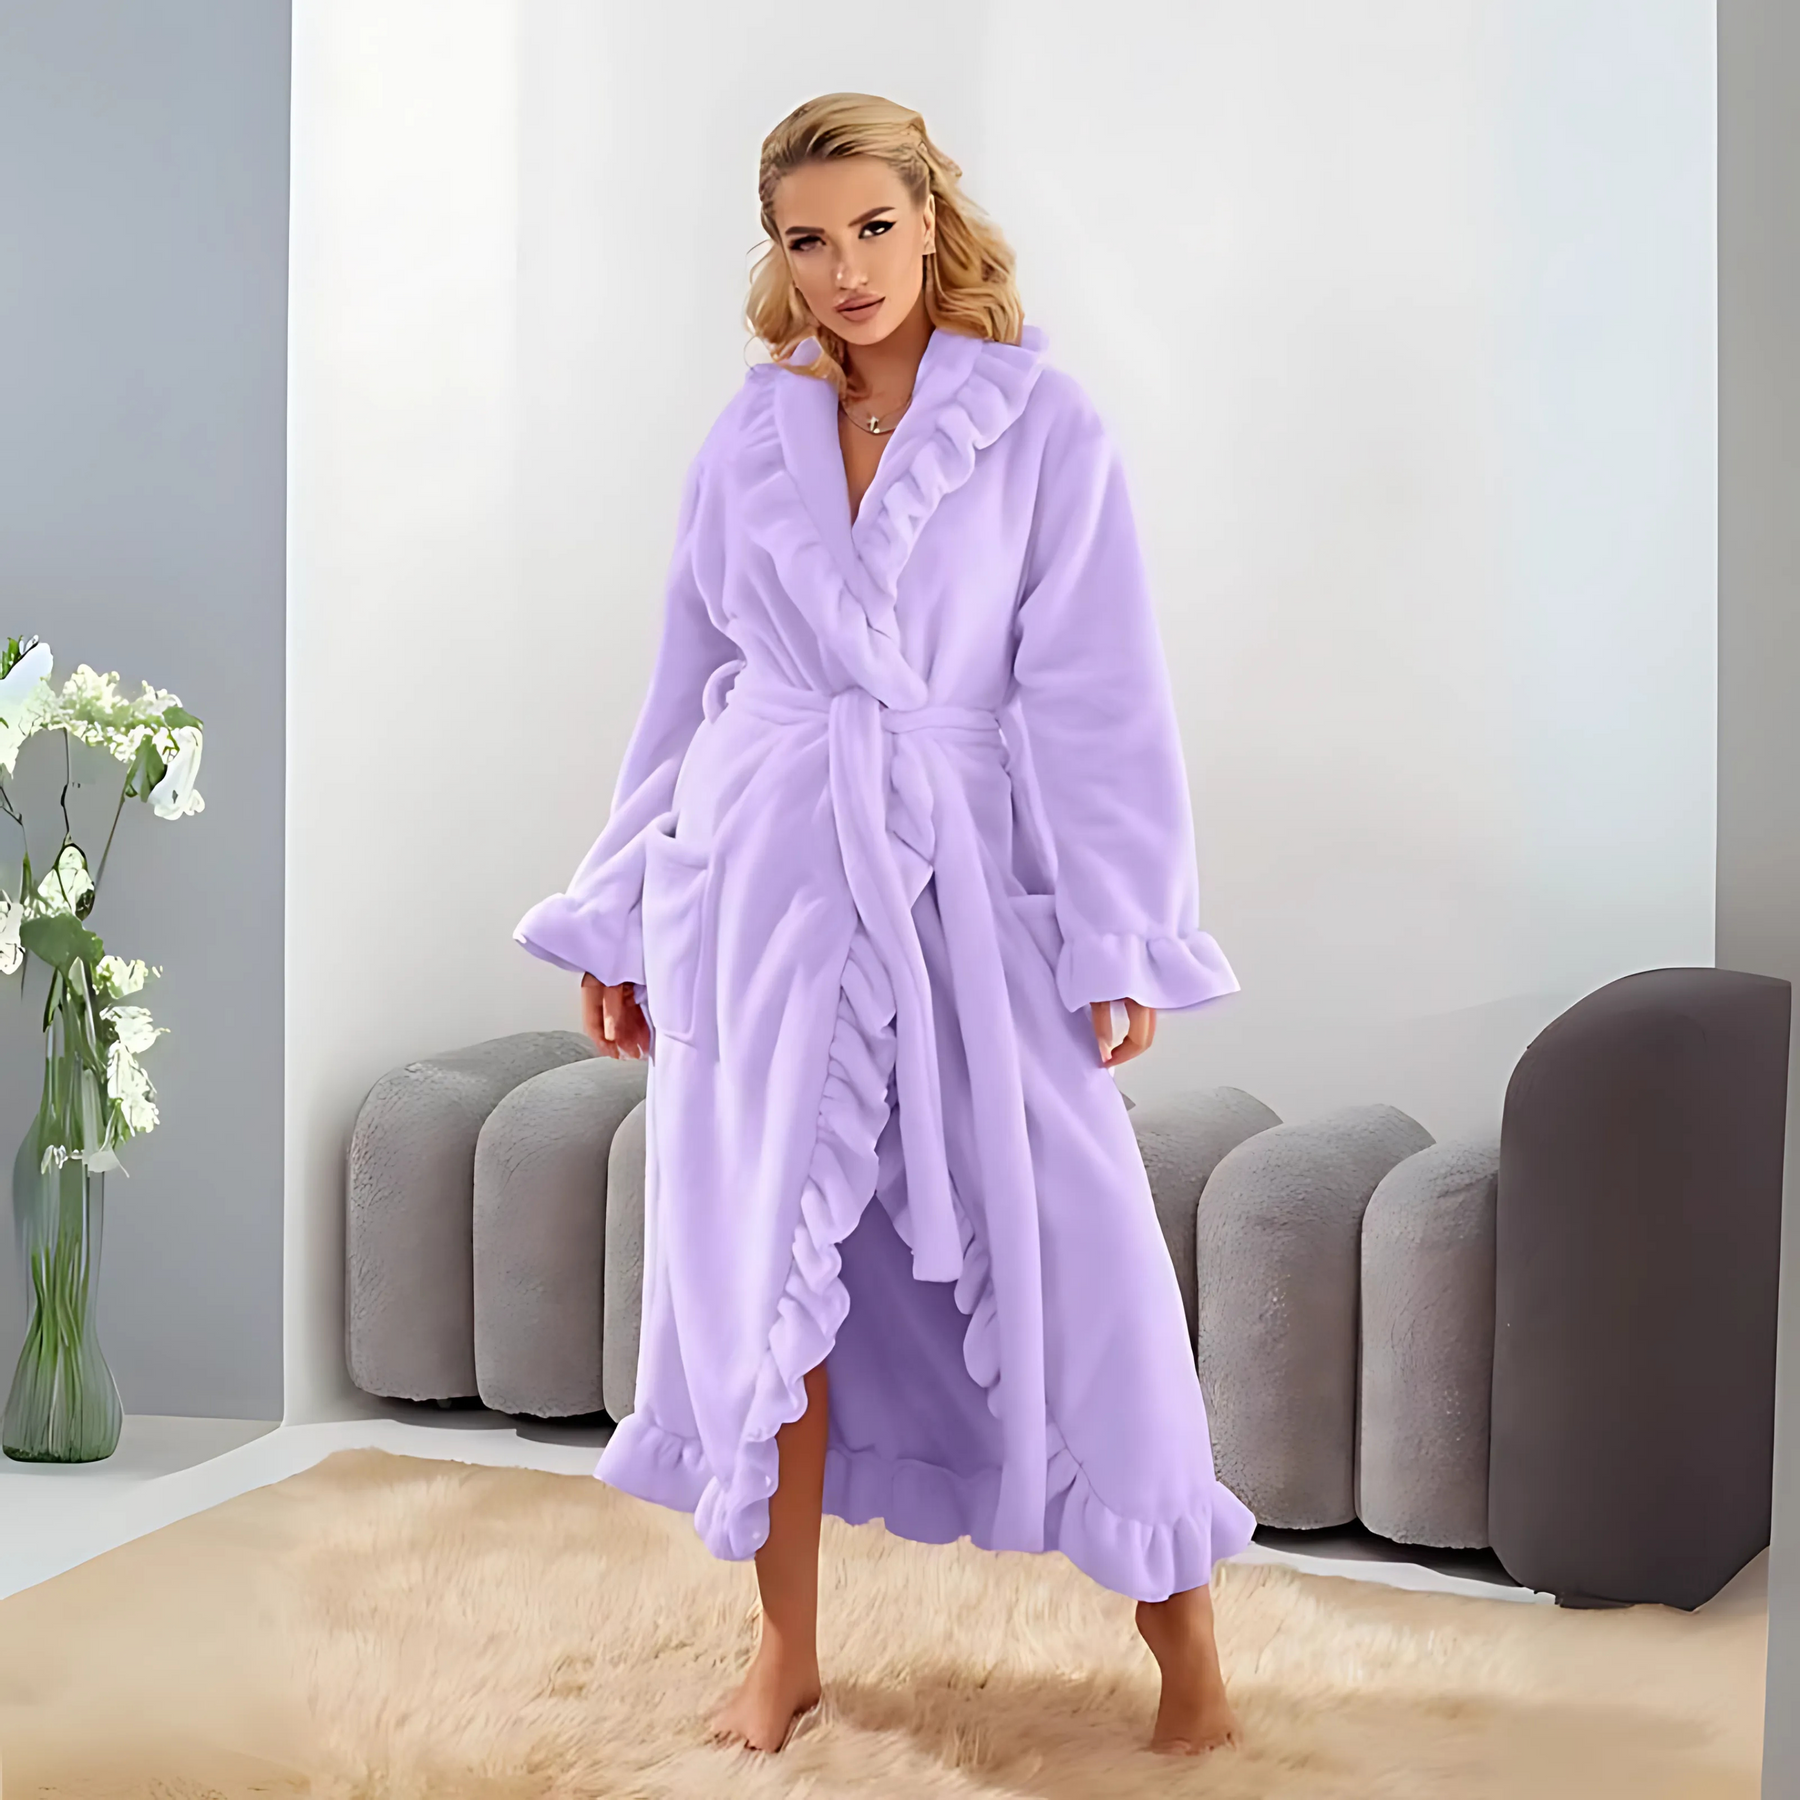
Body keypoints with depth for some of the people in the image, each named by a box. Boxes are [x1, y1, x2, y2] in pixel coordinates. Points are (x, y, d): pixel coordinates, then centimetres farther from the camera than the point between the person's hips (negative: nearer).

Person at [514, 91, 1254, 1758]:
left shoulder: (1042, 425, -1)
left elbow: (1097, 692, -4)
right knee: (765, 1256, 3)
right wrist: (621, 920, 15)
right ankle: (785, 1648, 17)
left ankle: (1182, 1634, 11)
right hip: (765, 878, 3)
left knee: (1070, 1246, -4)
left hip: (967, 882, -2)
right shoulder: (746, 442, 8)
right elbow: (686, 686, 14)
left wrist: (1126, 936, -8)